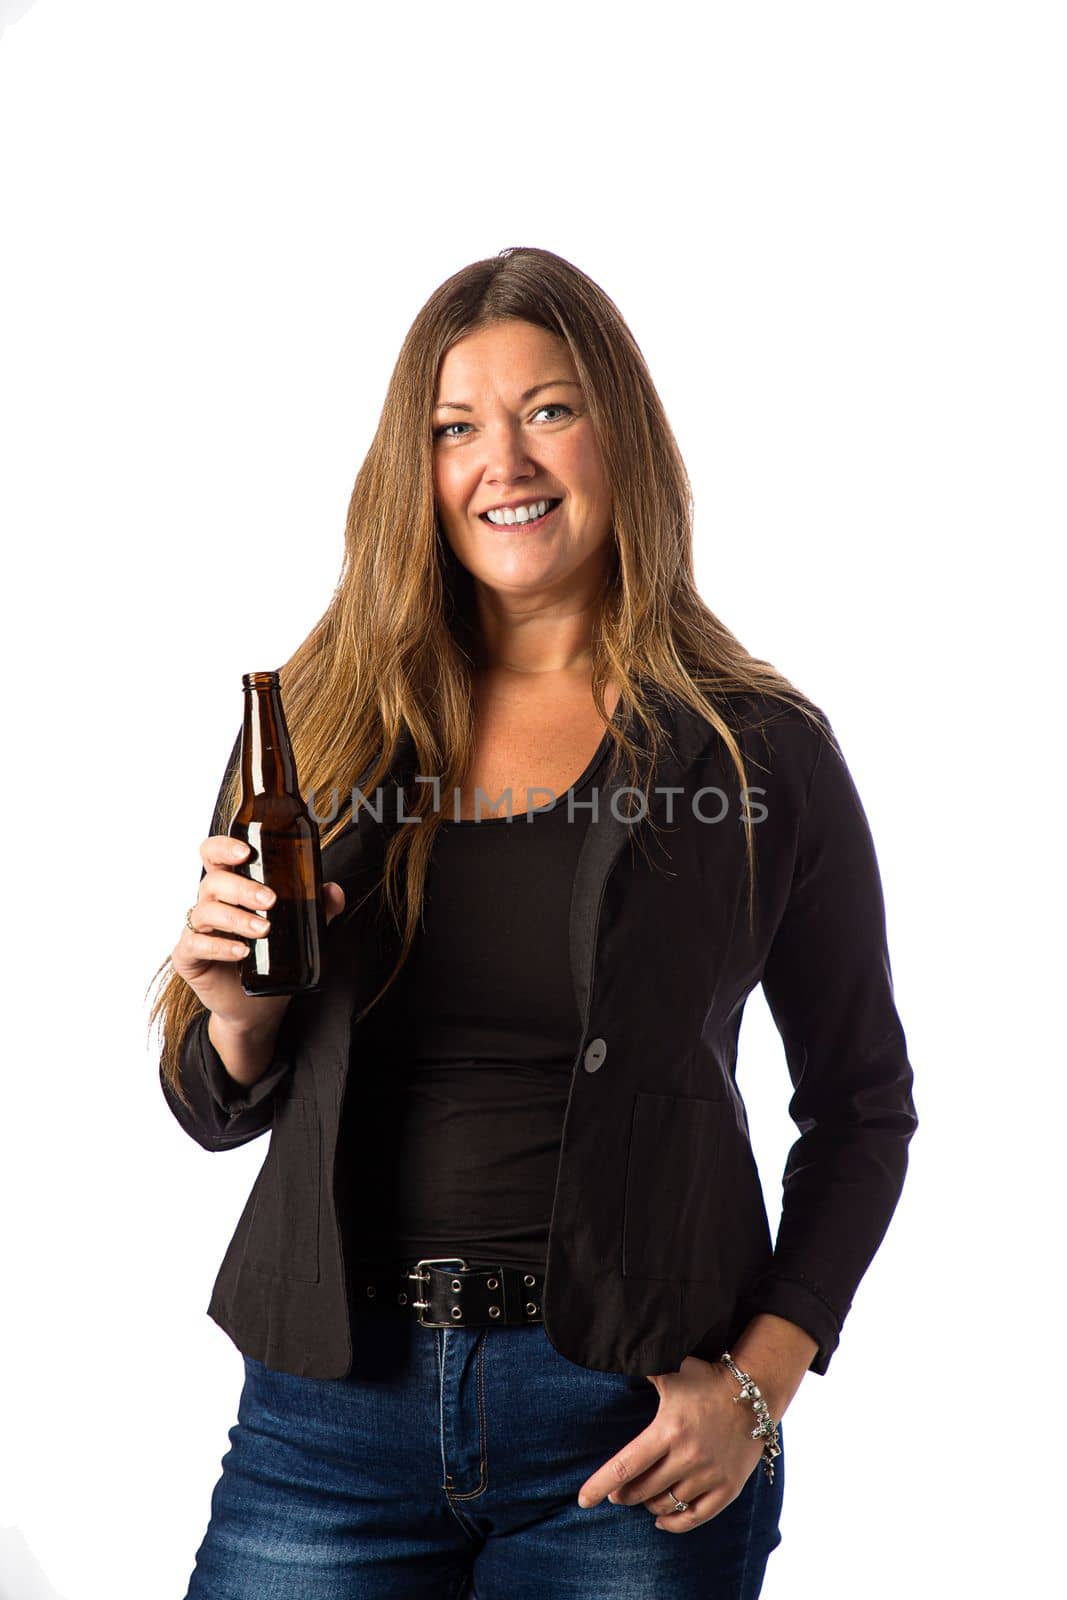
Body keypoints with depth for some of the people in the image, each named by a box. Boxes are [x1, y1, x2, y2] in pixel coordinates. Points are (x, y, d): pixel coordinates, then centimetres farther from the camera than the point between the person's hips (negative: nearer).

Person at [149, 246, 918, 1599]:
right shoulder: (317, 725, 2)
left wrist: (759, 1385, -5)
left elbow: (859, 1108, 5)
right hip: (331, 1406, 2)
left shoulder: (764, 751, -3)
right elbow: (221, 1111, 9)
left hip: (634, 1432, -1)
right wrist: (237, 1012, -12)